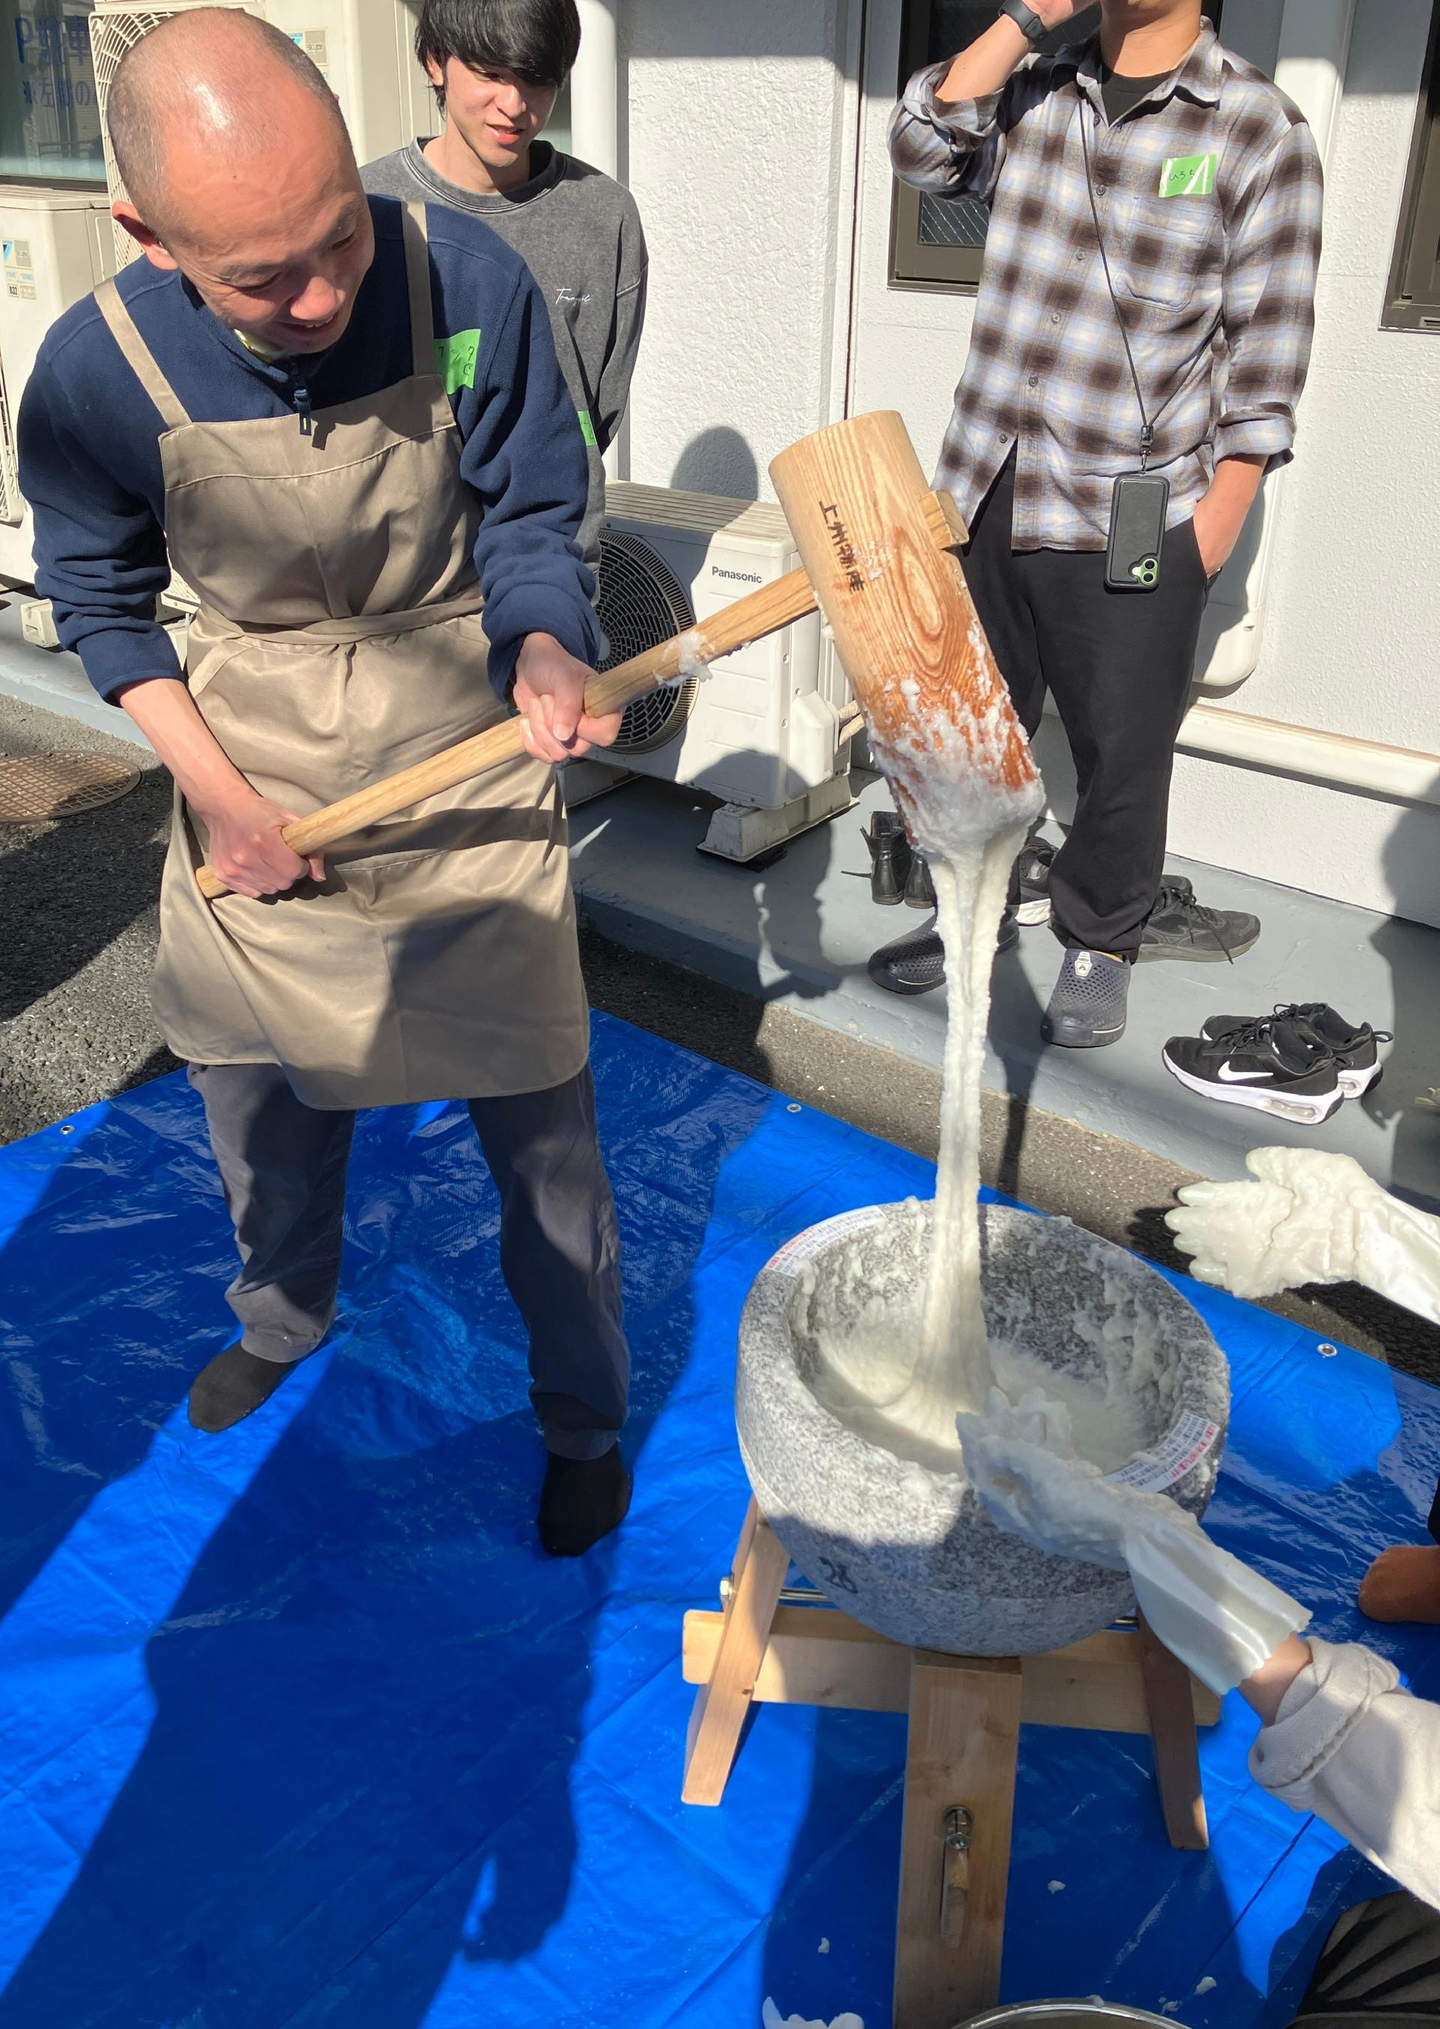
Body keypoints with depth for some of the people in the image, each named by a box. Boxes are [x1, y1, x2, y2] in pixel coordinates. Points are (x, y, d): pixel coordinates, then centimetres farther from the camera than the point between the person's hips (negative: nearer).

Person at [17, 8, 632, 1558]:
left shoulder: (468, 282, -20)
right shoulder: (94, 375, -17)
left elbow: (532, 520, -8)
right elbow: (101, 605, -1)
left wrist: (546, 652, -30)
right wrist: (217, 793, -9)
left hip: (464, 765, -1)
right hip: (251, 784, 2)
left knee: (539, 1128, 4)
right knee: (254, 1095, 20)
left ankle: (582, 1419, 29)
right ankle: (285, 1316, 53)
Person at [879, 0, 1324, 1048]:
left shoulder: (1261, 128, -3)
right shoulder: (1035, 89, 10)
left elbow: (1268, 341, -4)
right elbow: (923, 146, -6)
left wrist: (1224, 508, -9)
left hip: (1135, 525, -4)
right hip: (990, 496, 4)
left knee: (1123, 749, 4)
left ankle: (1102, 940, 25)